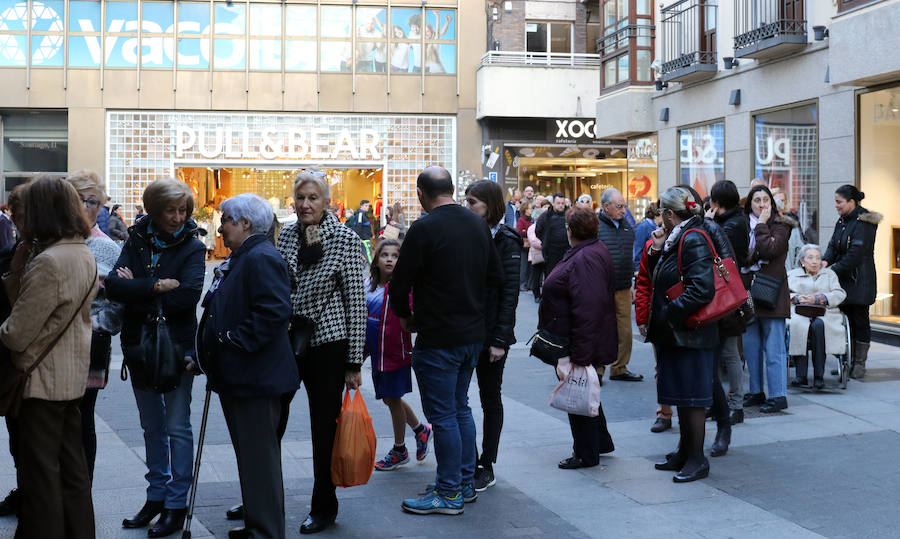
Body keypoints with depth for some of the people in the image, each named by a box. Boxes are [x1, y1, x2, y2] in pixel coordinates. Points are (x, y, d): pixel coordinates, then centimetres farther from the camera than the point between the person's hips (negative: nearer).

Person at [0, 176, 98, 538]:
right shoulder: (84, 255, 6)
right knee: (72, 467, 17)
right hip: (73, 376, 9)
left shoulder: (48, 262, -22)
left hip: (44, 380, -9)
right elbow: (37, 308, 7)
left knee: (40, 473, 3)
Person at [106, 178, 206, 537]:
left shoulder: (192, 248, -6)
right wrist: (158, 286, -22)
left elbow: (186, 296, -22)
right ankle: (156, 497, 26)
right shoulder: (137, 242, 3)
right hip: (139, 345, 4)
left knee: (177, 427, 1)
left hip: (176, 346, -4)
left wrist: (136, 291, -13)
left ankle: (176, 506, 10)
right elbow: (113, 285, -12)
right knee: (152, 426, 14)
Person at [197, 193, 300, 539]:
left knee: (259, 456, -3)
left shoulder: (262, 258, -16)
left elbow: (274, 312, -28)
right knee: (250, 454, 19)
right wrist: (207, 355, 18)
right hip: (236, 378, 11)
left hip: (256, 379, -11)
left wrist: (236, 340, -22)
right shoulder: (238, 259, 18)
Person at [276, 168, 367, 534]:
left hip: (328, 342, -4)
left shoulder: (344, 239, -8)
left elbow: (356, 302, -8)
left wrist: (354, 362, -10)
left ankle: (324, 508, 21)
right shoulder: (286, 236, 6)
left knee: (325, 427, 4)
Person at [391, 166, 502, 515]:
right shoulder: (478, 224, 6)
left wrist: (406, 316, 5)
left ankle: (449, 493, 9)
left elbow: (400, 284, -13)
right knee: (460, 407, 18)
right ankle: (466, 483, 27)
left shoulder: (424, 229, -17)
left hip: (438, 338, -8)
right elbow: (496, 278, 12)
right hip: (473, 333, 8)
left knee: (442, 414, 1)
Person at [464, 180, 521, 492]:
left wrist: (499, 340, -14)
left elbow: (509, 293, -11)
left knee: (490, 399, 7)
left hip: (491, 334, -5)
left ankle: (486, 468, 17)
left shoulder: (506, 241, -7)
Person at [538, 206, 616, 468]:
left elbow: (588, 311, -30)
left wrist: (580, 355, -29)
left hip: (580, 345, -11)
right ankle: (601, 442, 36)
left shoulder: (584, 260, -25)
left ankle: (586, 454, 16)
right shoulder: (595, 251, 10)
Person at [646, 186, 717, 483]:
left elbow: (702, 289, -26)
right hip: (673, 333, 10)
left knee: (691, 397, -2)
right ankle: (684, 452, 27)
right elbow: (659, 278, 20)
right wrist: (656, 250, 5)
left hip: (689, 333, -10)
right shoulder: (675, 239, 13)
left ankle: (697, 459, 7)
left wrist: (669, 314, -20)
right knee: (680, 394, 16)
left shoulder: (693, 240, -17)